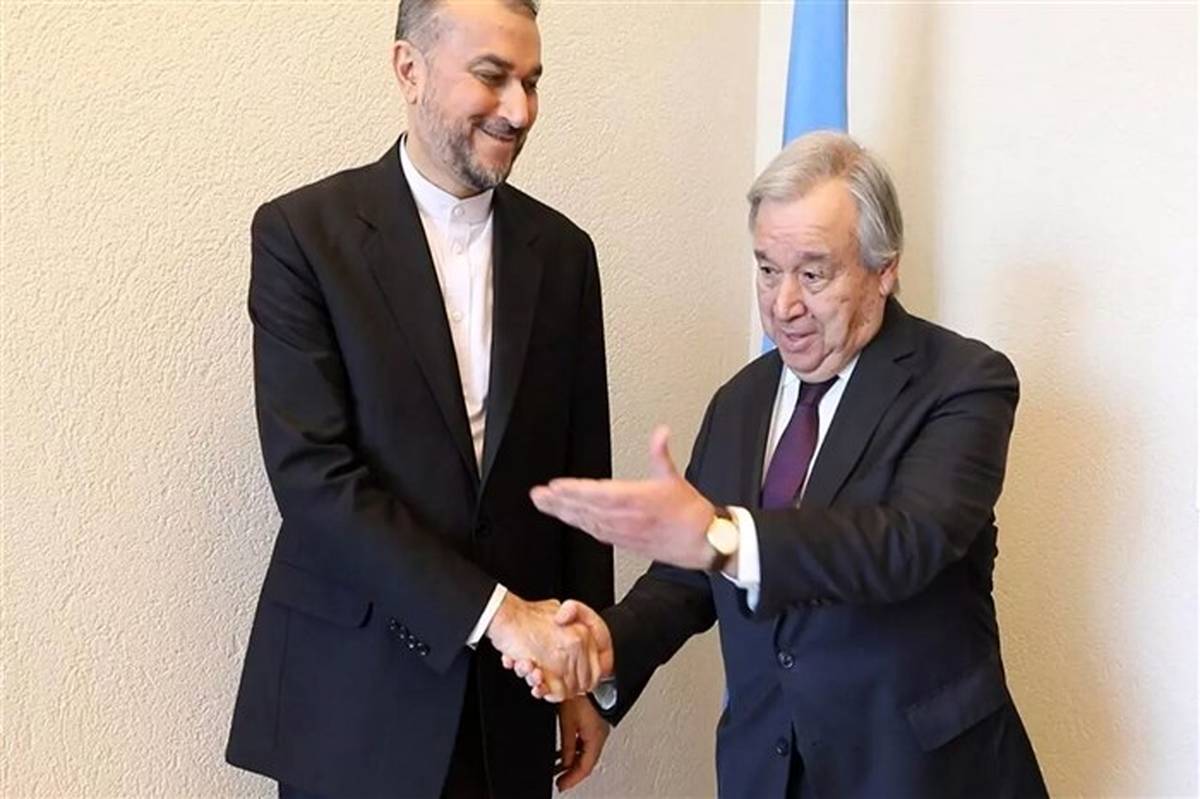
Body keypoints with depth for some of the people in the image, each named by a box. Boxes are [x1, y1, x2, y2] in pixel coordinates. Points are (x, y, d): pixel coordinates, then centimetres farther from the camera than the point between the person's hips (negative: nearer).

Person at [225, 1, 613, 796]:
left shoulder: (562, 251, 3)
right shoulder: (303, 232, -9)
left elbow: (581, 473, 6)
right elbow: (310, 472, -16)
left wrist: (585, 671, 7)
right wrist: (492, 610, -20)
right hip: (356, 696, -3)